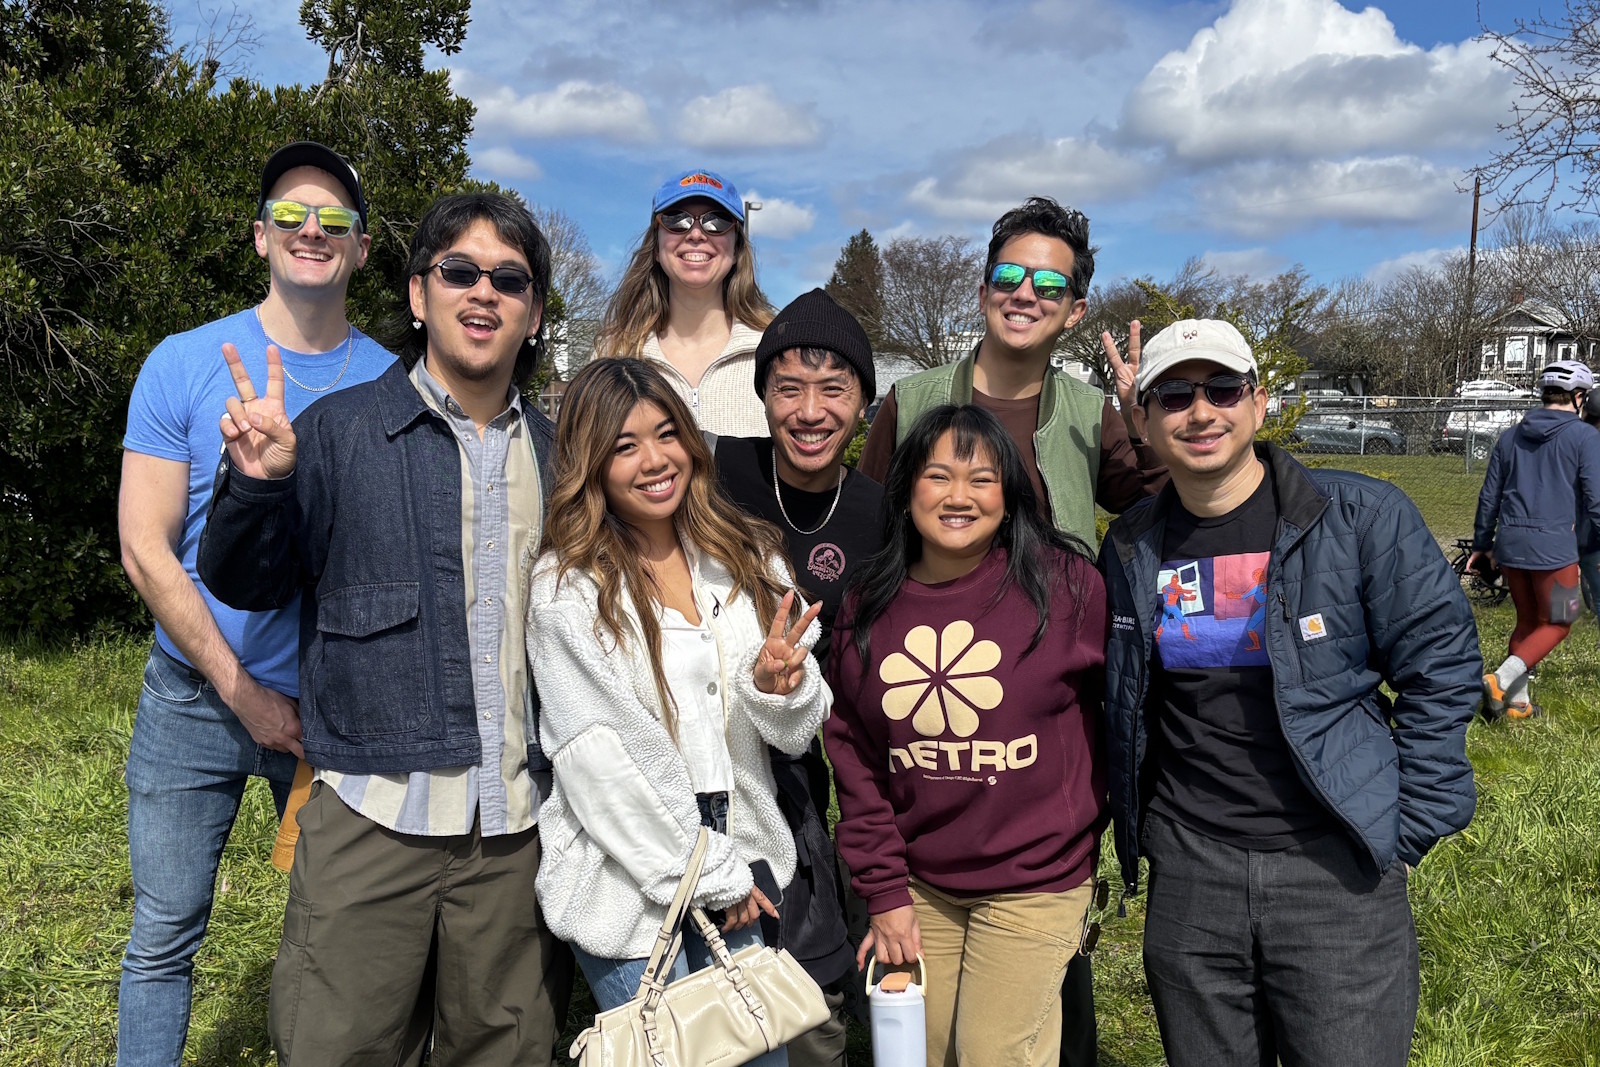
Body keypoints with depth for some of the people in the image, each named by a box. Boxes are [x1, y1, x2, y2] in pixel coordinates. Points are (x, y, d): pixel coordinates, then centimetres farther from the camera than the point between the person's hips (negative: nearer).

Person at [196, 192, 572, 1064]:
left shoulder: (552, 453, 10)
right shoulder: (339, 431, 0)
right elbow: (245, 586, 2)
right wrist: (257, 485, -16)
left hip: (517, 829, 3)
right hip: (376, 819, -3)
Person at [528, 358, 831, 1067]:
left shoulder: (749, 559, 3)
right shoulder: (568, 588, -11)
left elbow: (796, 734, 5)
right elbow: (603, 760, -14)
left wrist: (780, 684, -18)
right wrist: (711, 878, -11)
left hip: (744, 875, 4)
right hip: (630, 889, -4)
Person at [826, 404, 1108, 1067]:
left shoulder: (1066, 583, -11)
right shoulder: (868, 605, -1)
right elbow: (853, 755, 2)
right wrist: (883, 892, -1)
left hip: (1033, 885, -3)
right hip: (917, 885, 3)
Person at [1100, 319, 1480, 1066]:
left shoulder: (1362, 516, -7)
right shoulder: (1130, 548, 4)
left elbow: (1440, 666, -4)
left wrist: (1408, 829, -6)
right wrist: (1131, 825, 12)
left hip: (1337, 868, -3)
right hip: (1188, 871, 3)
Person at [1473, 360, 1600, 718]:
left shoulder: (1511, 436, 11)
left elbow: (1489, 496, 14)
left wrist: (1482, 544, 23)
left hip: (1510, 542, 5)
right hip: (1554, 545, -5)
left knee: (1528, 620, 18)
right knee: (1556, 624, 9)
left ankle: (1518, 702, 17)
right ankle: (1500, 680, -10)